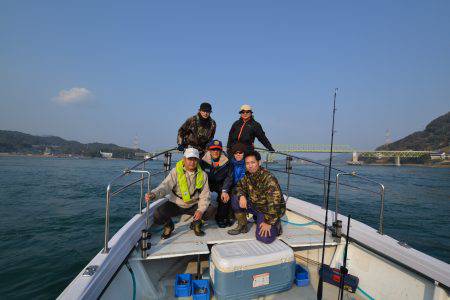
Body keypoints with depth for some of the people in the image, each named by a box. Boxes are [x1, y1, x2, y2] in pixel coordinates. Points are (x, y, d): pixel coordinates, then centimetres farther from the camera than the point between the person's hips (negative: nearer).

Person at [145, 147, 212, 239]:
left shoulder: (203, 175, -6)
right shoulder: (176, 171, -11)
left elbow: (205, 195, -6)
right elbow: (165, 186, -23)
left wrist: (201, 210, -22)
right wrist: (153, 194, -44)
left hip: (194, 205, 1)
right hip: (175, 205, -1)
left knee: (209, 210, -22)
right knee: (158, 214, -23)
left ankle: (196, 224, 11)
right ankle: (168, 226, 14)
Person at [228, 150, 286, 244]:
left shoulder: (269, 179, -28)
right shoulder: (248, 175, -5)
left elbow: (274, 203, -30)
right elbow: (240, 186, 11)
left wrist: (269, 222, -26)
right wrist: (242, 196, -13)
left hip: (269, 210, -6)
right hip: (255, 205, 6)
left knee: (264, 238, -21)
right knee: (235, 201, -10)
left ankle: (275, 224, 11)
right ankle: (242, 226, 8)